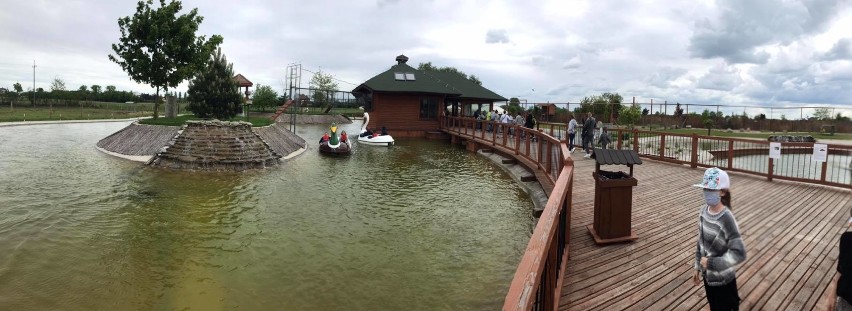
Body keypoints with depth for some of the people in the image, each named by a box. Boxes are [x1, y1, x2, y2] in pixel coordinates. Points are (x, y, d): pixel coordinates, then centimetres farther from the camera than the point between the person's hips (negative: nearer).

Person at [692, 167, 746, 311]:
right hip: (708, 275, 6)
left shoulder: (726, 219, -26)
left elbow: (739, 253, -27)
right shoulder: (704, 210, -5)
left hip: (723, 280, -6)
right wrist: (698, 267, 11)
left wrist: (711, 262, -23)